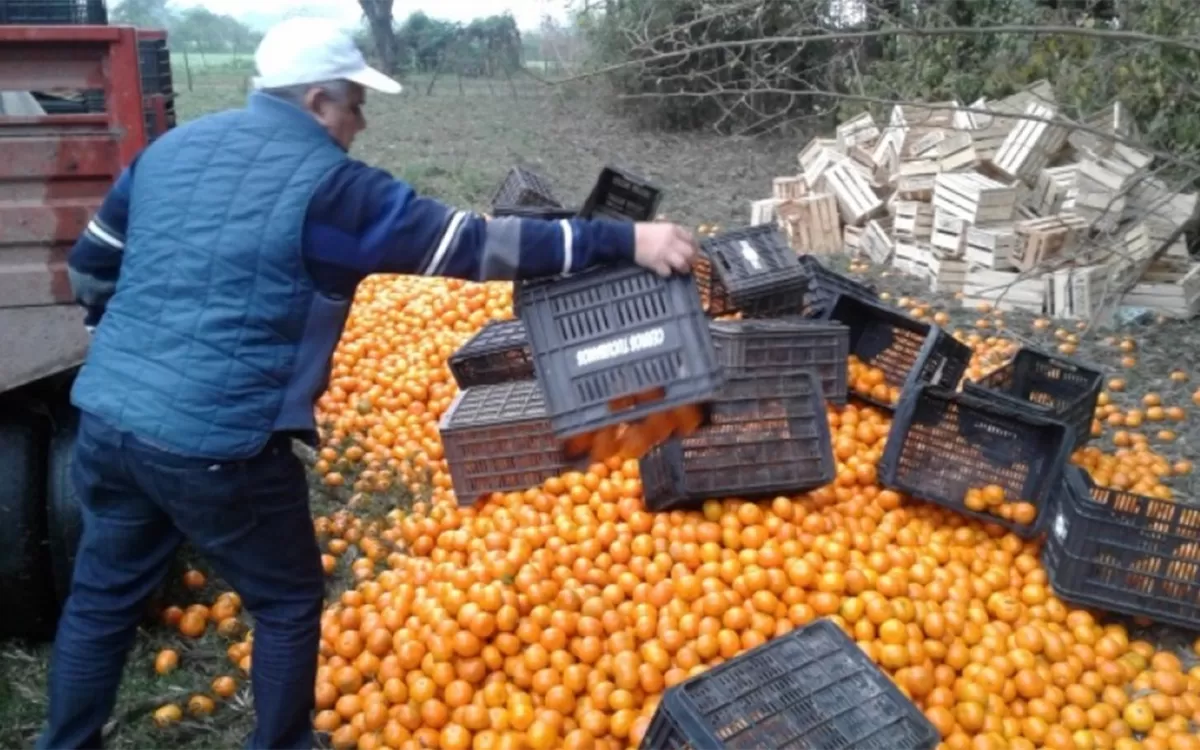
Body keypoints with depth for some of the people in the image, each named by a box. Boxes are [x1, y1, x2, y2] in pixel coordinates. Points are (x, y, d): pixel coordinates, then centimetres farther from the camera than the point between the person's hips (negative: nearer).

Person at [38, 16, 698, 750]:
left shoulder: (170, 149, 11)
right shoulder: (330, 186, -10)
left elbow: (91, 268, 19)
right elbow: (476, 244, -14)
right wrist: (624, 240, -12)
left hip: (106, 415, 7)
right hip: (215, 442, -7)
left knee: (103, 596, 23)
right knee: (289, 601, 15)